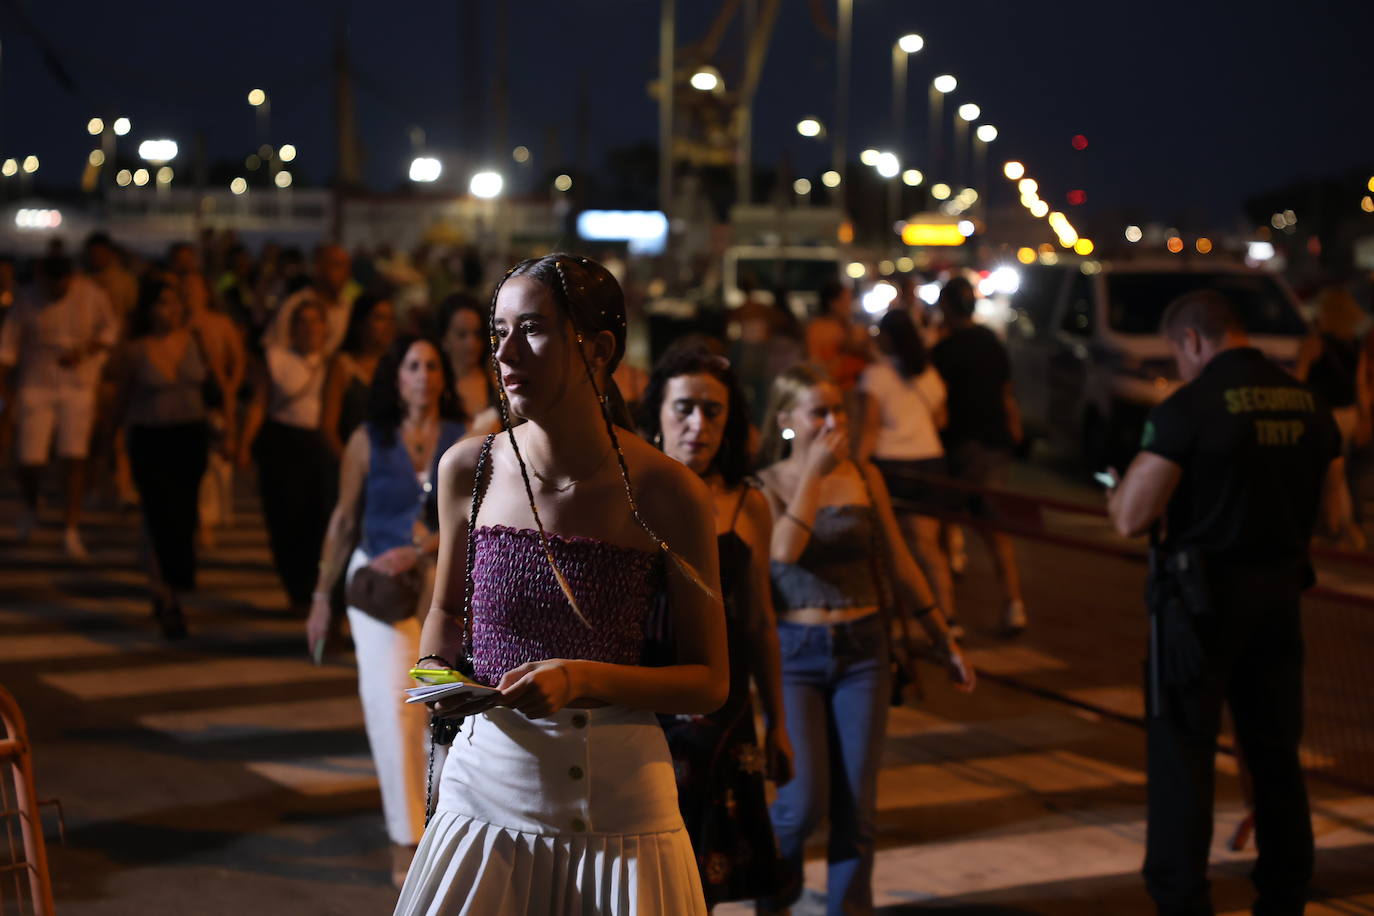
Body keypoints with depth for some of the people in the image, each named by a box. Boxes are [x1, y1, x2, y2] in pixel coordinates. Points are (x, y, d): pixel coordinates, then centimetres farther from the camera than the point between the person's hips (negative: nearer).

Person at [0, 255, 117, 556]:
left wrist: (85, 351, -13)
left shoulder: (91, 294, -6)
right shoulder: (29, 300, -6)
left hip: (78, 387, 0)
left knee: (74, 458, -7)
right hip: (36, 386, 0)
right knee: (30, 461, -3)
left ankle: (71, 532, 0)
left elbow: (110, 328, 4)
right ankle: (30, 509, 30)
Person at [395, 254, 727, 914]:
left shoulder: (668, 494, -10)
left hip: (620, 805, -2)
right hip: (488, 786, 3)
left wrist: (586, 679, -18)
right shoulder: (467, 469, -1)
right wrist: (435, 673, -3)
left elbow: (709, 683, -4)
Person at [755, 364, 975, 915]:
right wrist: (814, 472, -19)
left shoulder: (864, 476, 4)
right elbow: (784, 551, -23)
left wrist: (946, 643, 11)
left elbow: (899, 565, 9)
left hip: (862, 648, 3)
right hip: (794, 651, -2)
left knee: (857, 806, 2)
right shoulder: (766, 484, -4)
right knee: (805, 799, -8)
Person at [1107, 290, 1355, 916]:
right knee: (1276, 752, 15)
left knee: (1182, 753, 3)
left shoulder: (1188, 408, -15)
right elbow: (1335, 513, 10)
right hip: (1281, 594, 6)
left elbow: (1131, 518, -17)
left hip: (1203, 594, -6)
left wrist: (1119, 491, 5)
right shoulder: (1308, 405, 4)